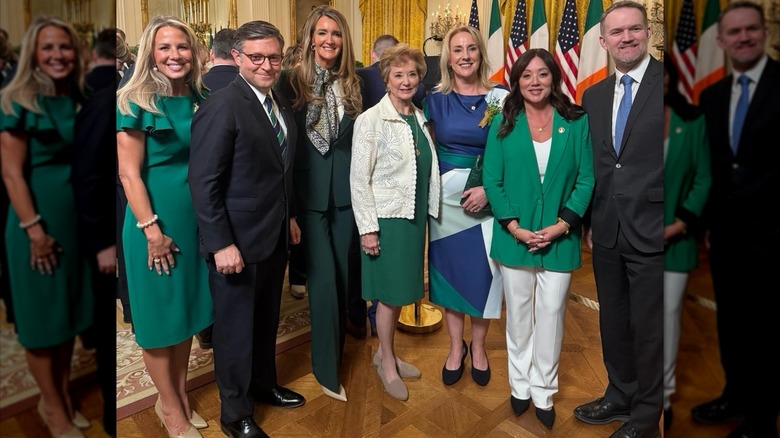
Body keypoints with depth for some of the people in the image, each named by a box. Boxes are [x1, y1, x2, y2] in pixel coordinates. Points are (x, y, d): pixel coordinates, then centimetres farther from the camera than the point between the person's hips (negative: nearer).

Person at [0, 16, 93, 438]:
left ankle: (64, 393, 32)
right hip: (38, 219, -6)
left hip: (76, 217, 6)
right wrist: (34, 229, -16)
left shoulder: (78, 99, 7)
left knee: (69, 308, 15)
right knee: (42, 312, 7)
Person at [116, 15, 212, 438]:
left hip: (197, 218, 6)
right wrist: (152, 230, -15)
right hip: (155, 219, -5)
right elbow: (129, 173, -12)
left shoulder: (200, 100, 5)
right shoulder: (136, 103, -9)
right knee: (160, 312, 7)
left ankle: (180, 395, 34)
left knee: (187, 307, 16)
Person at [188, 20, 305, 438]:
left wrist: (288, 215, 14)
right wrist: (221, 244, -21)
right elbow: (203, 182, -19)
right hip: (237, 240, -7)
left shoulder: (280, 103, 8)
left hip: (275, 235, 7)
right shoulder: (222, 105, -16)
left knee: (266, 320, 22)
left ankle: (264, 384, 44)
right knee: (236, 328, 9)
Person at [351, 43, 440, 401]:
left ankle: (385, 352, 34)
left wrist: (428, 210, 9)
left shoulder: (419, 118, 9)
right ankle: (387, 363, 25)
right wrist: (367, 228, -14)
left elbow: (427, 169, 13)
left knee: (401, 290, 14)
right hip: (386, 218, -6)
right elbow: (359, 178, -12)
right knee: (391, 292, 4)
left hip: (414, 216, 6)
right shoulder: (371, 120, -10)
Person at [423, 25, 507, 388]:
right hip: (445, 195, 1)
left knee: (483, 270, 4)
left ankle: (478, 347, 27)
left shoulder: (500, 98, -2)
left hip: (486, 197, -1)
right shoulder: (435, 99, 2)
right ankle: (456, 347, 28)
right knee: (448, 267, 9)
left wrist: (488, 189, -15)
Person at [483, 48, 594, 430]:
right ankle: (520, 386, 30)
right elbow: (492, 179, -3)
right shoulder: (503, 124, 1)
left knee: (551, 315, 8)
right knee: (519, 315, 12)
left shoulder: (576, 122, 1)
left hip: (559, 237, 0)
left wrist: (563, 224, -13)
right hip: (514, 237, 0)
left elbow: (586, 179, -1)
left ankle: (543, 391, 26)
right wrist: (513, 226, -13)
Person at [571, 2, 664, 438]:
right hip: (607, 233, 5)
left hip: (652, 234, -5)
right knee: (613, 321, 18)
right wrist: (590, 221, 11)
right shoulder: (593, 95, 10)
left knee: (648, 328, 8)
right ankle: (620, 395, 39)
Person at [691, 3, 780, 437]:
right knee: (730, 321, 18)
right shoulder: (711, 95, 9)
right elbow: (713, 163, 10)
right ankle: (736, 395, 39)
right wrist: (710, 217, 4)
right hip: (725, 230, 6)